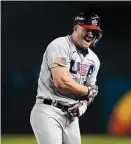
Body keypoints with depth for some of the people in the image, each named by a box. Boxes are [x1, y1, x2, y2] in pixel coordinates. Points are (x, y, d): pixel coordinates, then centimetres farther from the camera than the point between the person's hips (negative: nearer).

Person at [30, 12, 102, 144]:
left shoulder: (93, 59, 13)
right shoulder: (59, 46, -11)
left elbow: (90, 92, 21)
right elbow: (61, 81, -22)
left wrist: (84, 104, -3)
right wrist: (88, 91, -7)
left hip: (72, 115, 8)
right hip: (49, 113, -8)